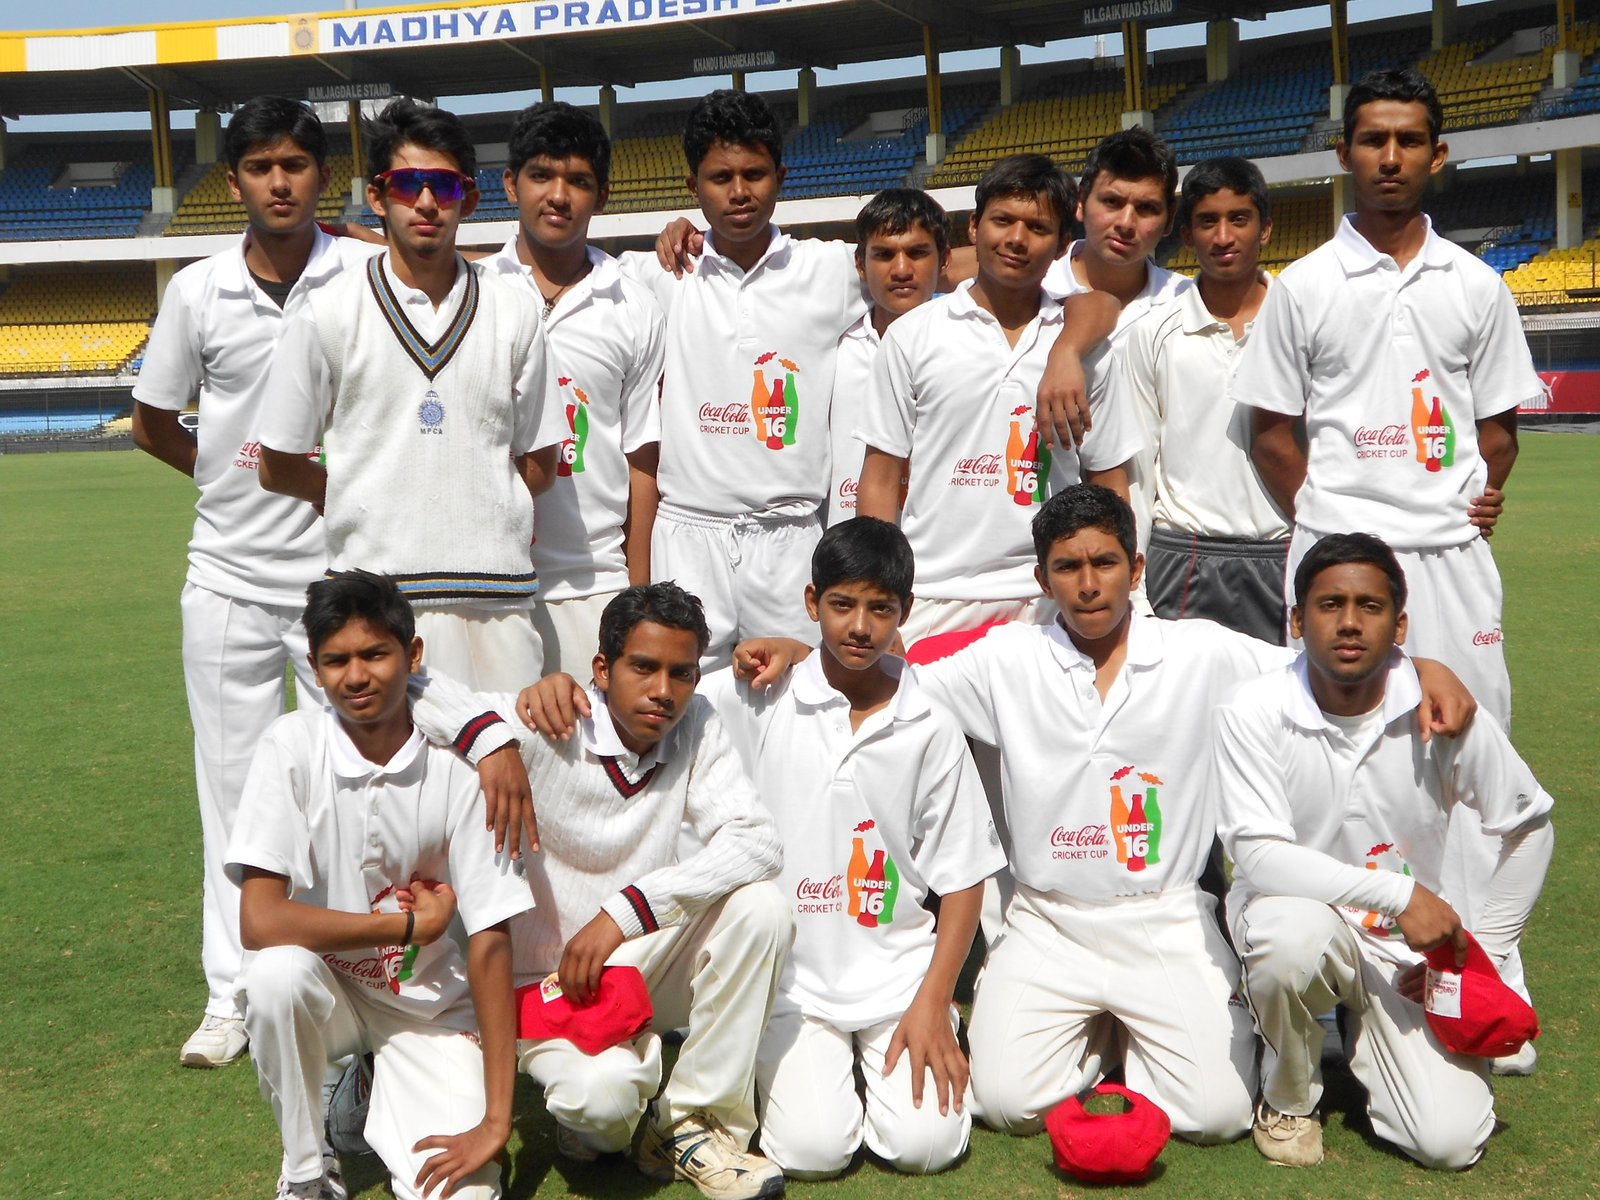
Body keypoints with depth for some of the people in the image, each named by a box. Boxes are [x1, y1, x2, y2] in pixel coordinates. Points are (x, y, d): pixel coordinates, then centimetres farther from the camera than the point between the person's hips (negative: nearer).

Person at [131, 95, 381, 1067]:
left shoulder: (366, 276, -3)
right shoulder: (198, 292, 3)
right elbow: (154, 423, 14)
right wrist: (230, 476, 6)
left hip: (342, 568, -2)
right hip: (230, 576, 2)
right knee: (234, 788, 7)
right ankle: (232, 997, 17)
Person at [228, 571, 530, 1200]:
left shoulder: (455, 770, -15)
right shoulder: (292, 747, -16)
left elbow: (489, 942, -15)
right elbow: (260, 922, -22)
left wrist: (496, 1120, -18)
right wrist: (413, 923, -19)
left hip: (430, 1005, 0)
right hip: (328, 987, 0)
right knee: (277, 973, -34)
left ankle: (377, 1090, 16)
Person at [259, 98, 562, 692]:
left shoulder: (513, 311, 8)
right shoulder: (330, 314, 3)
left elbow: (539, 466, 12)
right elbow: (278, 467, 6)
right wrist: (371, 497, 7)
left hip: (497, 595, 2)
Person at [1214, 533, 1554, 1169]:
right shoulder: (1254, 713, -17)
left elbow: (1530, 825, 3)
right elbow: (1259, 855, -23)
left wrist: (1482, 951, 2)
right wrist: (1399, 892, -29)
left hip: (1411, 946, 2)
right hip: (1297, 910, -1)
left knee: (1449, 1142, -13)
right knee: (1294, 936, -38)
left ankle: (1359, 1030, 21)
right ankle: (1288, 1096, -6)